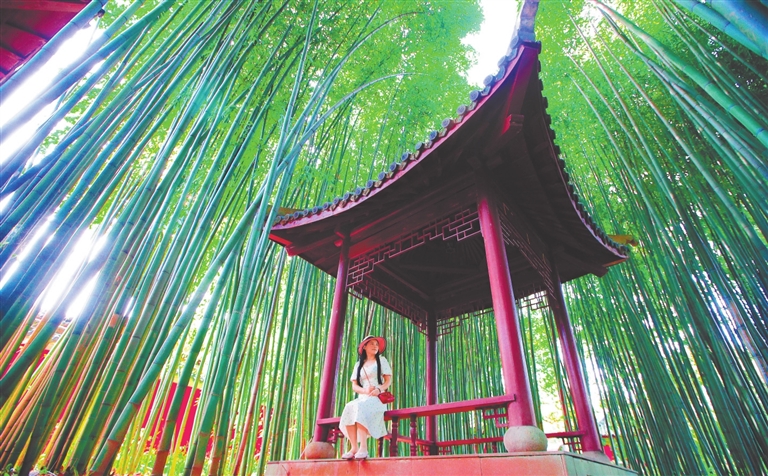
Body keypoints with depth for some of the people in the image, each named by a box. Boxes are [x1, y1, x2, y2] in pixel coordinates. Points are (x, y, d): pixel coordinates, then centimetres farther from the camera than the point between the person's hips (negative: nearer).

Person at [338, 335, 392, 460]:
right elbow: (354, 386, 11)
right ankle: (354, 448, -29)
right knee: (349, 408, -30)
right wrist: (365, 390, -10)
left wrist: (379, 390, -16)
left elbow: (388, 380, 4)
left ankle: (363, 448, -38)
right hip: (363, 398, 4)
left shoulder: (382, 360, 12)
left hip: (378, 398, -3)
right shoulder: (359, 364, 20)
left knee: (360, 407, -35)